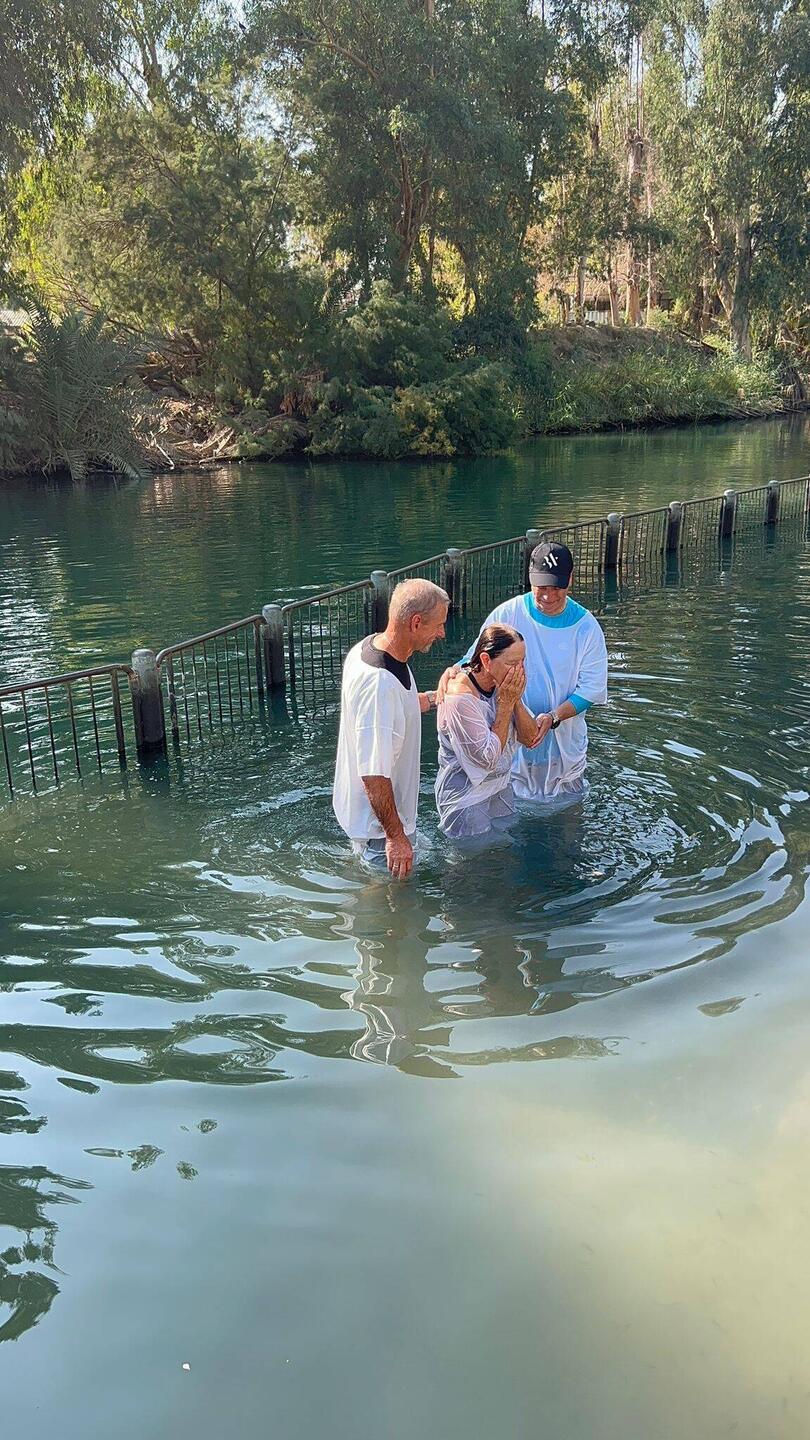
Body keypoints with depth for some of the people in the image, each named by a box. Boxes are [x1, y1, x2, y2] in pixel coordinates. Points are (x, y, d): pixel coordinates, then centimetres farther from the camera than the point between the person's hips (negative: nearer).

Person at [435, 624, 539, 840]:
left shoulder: (503, 685, -4)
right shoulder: (460, 698, -27)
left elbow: (531, 738, -2)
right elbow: (488, 759, -25)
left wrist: (516, 700, -18)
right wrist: (506, 704, -24)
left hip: (500, 788, 7)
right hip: (466, 799, -7)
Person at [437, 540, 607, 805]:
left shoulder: (586, 627, -9)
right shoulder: (507, 615, -11)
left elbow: (592, 689, -9)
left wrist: (553, 717, -24)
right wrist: (456, 670, -26)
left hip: (564, 743, 1)